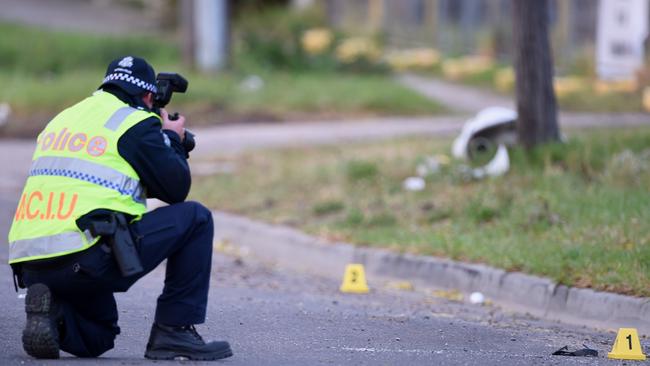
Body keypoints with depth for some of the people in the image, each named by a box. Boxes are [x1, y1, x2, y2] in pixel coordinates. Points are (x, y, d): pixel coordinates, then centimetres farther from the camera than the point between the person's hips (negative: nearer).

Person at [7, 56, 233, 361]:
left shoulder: (62, 118, 22)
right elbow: (175, 189, 3)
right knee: (195, 219, 8)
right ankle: (175, 330, 5)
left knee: (97, 339, 31)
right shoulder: (136, 122, 0)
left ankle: (51, 312, -1)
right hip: (85, 260, -7)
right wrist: (173, 140, 22)